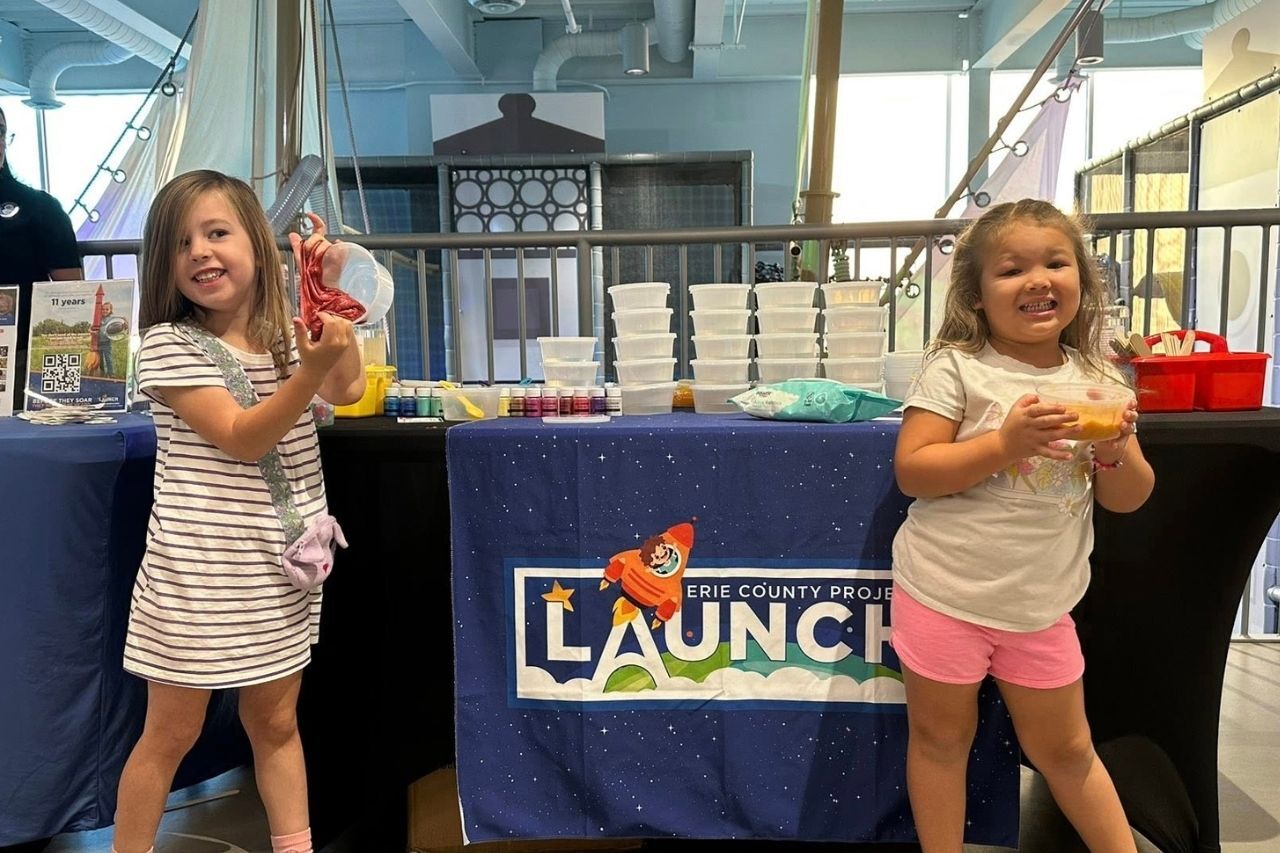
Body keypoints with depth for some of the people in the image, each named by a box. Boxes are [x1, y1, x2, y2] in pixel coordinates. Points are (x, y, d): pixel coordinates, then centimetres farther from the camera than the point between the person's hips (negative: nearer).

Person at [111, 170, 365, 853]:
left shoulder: (286, 333, 7)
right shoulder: (168, 345, -10)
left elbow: (348, 388, -10)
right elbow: (243, 439, -19)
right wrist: (312, 368, -31)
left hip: (280, 568, 5)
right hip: (197, 573, -5)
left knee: (275, 721, 17)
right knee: (171, 733, 9)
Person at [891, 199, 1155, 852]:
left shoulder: (1097, 381, 2)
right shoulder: (957, 367, -11)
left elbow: (1127, 499, 7)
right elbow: (911, 471, -17)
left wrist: (1116, 450, -14)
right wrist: (1006, 442, -26)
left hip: (1042, 604, 4)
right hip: (945, 594, -3)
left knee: (1064, 749, 21)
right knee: (941, 740, 14)